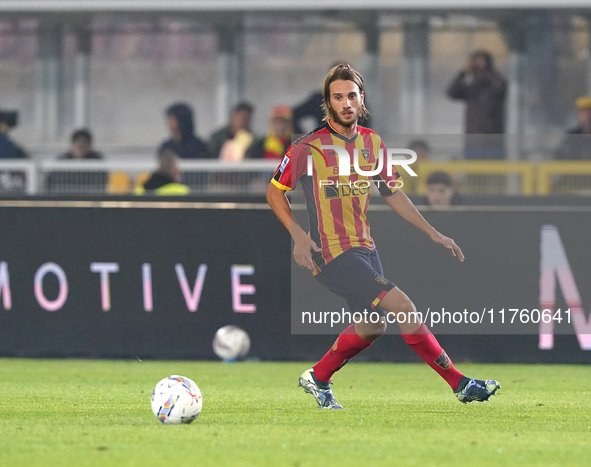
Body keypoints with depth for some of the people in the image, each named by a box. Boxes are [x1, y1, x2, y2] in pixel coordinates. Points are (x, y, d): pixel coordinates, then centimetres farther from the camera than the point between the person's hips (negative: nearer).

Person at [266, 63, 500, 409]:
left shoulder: (372, 143, 8)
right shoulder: (309, 146, -11)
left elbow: (393, 193, 18)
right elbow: (275, 192, -2)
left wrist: (432, 233, 14)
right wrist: (298, 235, -13)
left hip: (365, 248, 8)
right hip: (333, 253, -8)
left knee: (372, 326, 18)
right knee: (403, 307, -16)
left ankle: (317, 378, 36)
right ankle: (460, 384, -13)